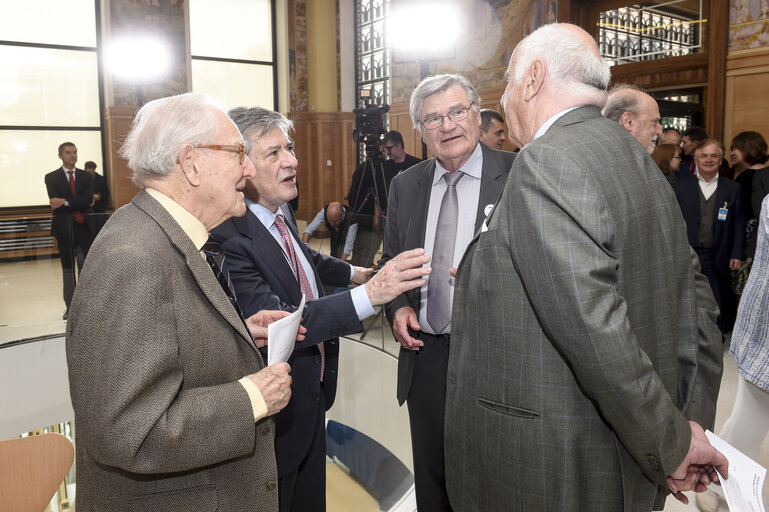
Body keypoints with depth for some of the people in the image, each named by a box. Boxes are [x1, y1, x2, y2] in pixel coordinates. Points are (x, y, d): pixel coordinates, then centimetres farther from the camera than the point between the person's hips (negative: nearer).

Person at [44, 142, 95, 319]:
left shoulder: (86, 176, 9)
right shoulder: (51, 178, 5)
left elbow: (88, 199, -7)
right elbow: (55, 203, -9)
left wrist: (66, 202, -17)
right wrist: (79, 203, -11)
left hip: (84, 227, 1)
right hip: (64, 227, -1)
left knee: (85, 266, 1)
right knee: (67, 267, 6)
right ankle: (70, 306, 11)